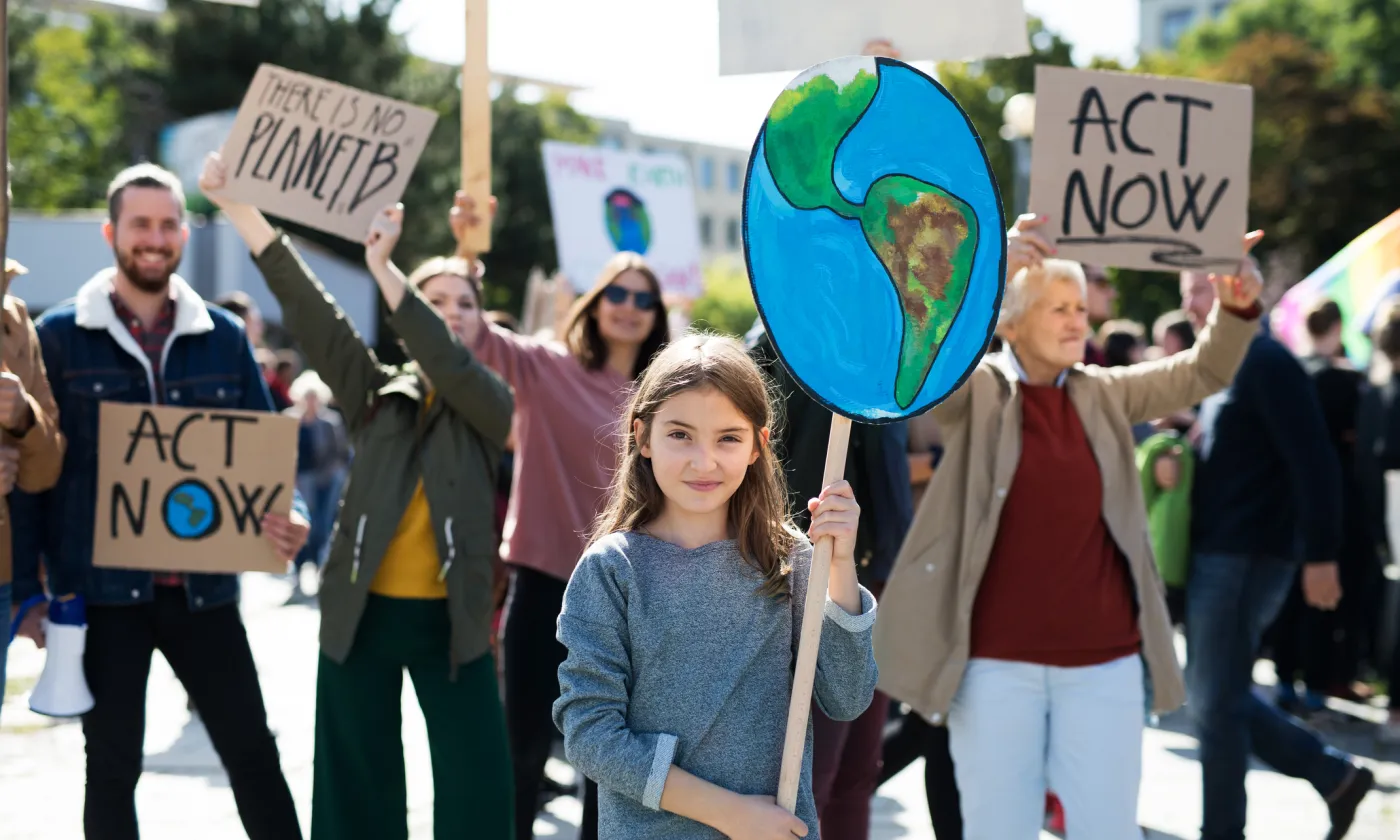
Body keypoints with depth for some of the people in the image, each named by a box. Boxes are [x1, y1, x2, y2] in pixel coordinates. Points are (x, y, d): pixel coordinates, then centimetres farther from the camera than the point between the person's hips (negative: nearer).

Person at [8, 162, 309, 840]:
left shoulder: (224, 337, 7)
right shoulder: (58, 337, 0)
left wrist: (285, 515, -12)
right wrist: (28, 587, -6)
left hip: (204, 588, 2)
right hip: (101, 590, -2)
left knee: (253, 754, 5)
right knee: (113, 765, 6)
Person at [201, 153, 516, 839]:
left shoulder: (490, 405, 2)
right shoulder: (377, 394, 6)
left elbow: (448, 365, -19)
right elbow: (309, 310, -4)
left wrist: (382, 268, -26)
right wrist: (241, 210, -14)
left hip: (450, 620, -1)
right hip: (362, 614, 1)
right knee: (358, 784, 7)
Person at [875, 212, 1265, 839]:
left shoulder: (1103, 394, 9)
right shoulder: (974, 392, -3)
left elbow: (1202, 373, 8)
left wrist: (1236, 308, -13)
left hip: (1104, 659, 3)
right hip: (997, 661, -3)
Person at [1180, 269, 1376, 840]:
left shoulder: (1266, 363, -13)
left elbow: (1314, 463, -18)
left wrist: (1320, 555, -20)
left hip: (1244, 558, -10)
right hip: (1217, 555, 10)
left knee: (1214, 703, -2)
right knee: (1221, 698, 14)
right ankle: (1336, 777, 23)